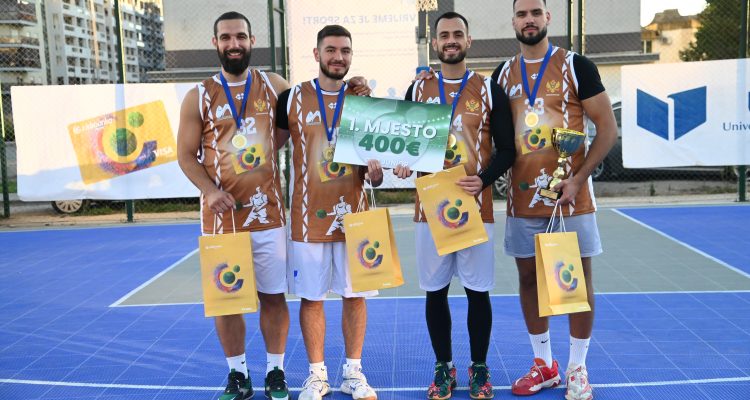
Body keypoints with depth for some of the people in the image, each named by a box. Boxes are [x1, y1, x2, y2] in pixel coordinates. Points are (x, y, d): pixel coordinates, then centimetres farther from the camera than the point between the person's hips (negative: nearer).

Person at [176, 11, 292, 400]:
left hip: (268, 211, 1)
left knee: (273, 295, 7)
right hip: (221, 215, 0)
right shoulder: (199, 96, 2)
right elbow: (186, 155, 2)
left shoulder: (274, 86, 5)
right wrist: (210, 190, -15)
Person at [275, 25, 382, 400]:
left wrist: (376, 170, -13)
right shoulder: (292, 98, 1)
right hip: (308, 215, -1)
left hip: (353, 213, 1)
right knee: (311, 296, 6)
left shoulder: (365, 98, 5)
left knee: (355, 294, 8)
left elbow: (378, 151, 10)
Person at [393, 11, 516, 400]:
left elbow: (507, 149, 0)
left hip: (475, 205, -2)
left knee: (477, 290, 4)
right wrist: (403, 162, -9)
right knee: (435, 290, 7)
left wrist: (484, 179, -17)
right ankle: (443, 367, 22)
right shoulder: (418, 89, 8)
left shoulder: (489, 89, 2)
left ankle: (479, 368, 20)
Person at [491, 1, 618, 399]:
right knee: (529, 278, 9)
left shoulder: (575, 66, -3)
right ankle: (544, 365, 25)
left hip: (570, 194, -4)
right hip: (522, 197, 4)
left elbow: (607, 129, -5)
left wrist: (578, 179, -14)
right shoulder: (503, 74, 9)